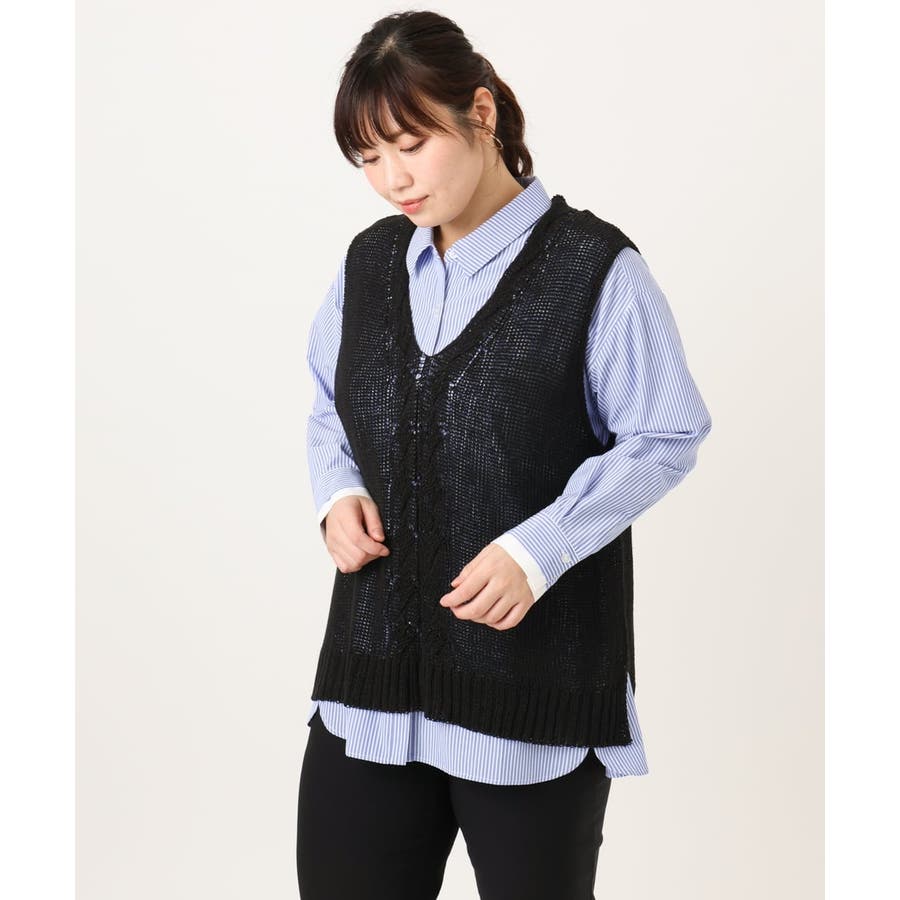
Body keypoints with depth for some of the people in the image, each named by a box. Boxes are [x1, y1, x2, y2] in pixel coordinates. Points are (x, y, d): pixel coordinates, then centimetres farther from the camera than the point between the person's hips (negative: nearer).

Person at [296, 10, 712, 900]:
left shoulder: (593, 267, -10)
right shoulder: (367, 262, 8)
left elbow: (663, 439, -7)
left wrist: (539, 549, -18)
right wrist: (339, 493, -2)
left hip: (536, 664, -4)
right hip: (374, 659, 5)